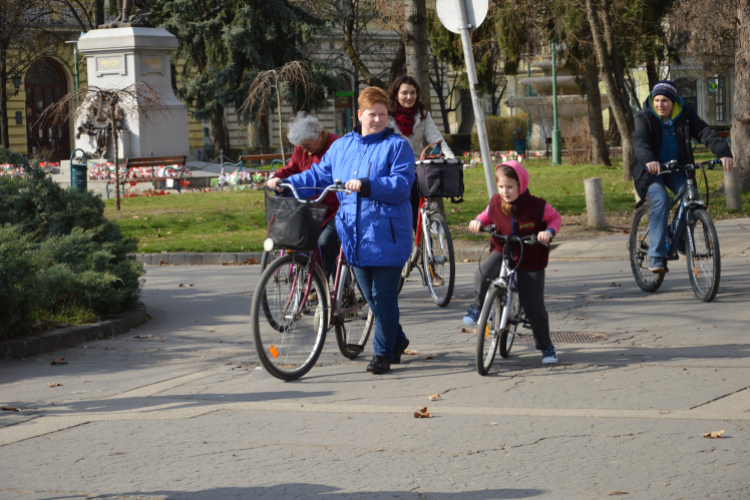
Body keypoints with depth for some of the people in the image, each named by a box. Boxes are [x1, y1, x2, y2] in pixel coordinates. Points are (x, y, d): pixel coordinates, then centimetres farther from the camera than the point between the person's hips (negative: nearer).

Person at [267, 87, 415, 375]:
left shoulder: (397, 146, -3)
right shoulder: (342, 146, 14)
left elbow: (401, 184, -16)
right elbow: (319, 175, 21)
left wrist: (366, 185, -27)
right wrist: (287, 183, 9)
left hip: (386, 236, -6)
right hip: (355, 233, 6)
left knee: (384, 296, -4)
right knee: (370, 295, 13)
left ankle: (383, 352, 6)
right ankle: (396, 339, 32)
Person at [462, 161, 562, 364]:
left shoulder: (537, 206, -14)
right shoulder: (495, 203, -5)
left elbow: (555, 218, 0)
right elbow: (487, 216, 14)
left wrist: (549, 231, -21)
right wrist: (478, 221, -8)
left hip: (530, 262, -2)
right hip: (502, 253, 2)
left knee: (534, 307, -2)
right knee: (482, 274, -32)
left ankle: (546, 346, 17)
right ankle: (477, 307, -4)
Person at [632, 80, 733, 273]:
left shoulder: (685, 115, -6)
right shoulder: (645, 117, -13)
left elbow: (706, 133, -18)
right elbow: (640, 141, -30)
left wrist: (724, 153, -36)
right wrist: (649, 160, -52)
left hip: (675, 168, 3)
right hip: (651, 169, -3)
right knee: (661, 199, -28)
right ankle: (656, 256, -31)